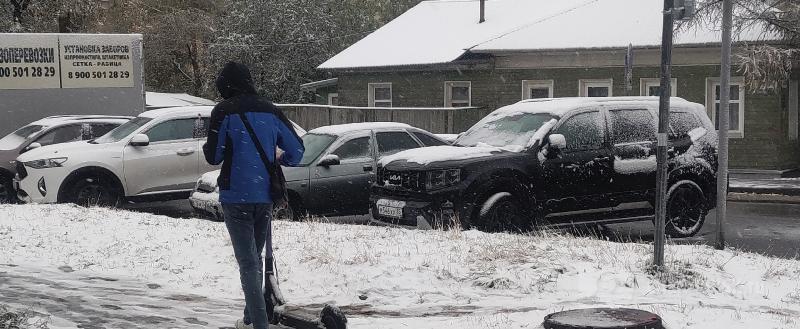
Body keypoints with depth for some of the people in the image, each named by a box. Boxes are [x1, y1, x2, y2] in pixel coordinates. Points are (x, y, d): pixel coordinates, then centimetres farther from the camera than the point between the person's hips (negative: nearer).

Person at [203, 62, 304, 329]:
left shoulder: (224, 111, -8)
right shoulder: (270, 111, 5)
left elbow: (213, 156, -6)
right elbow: (296, 149, 6)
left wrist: (207, 147, 16)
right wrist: (281, 160, 28)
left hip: (236, 197, -5)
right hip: (265, 196, 5)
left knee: (247, 261, -4)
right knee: (256, 257, 19)